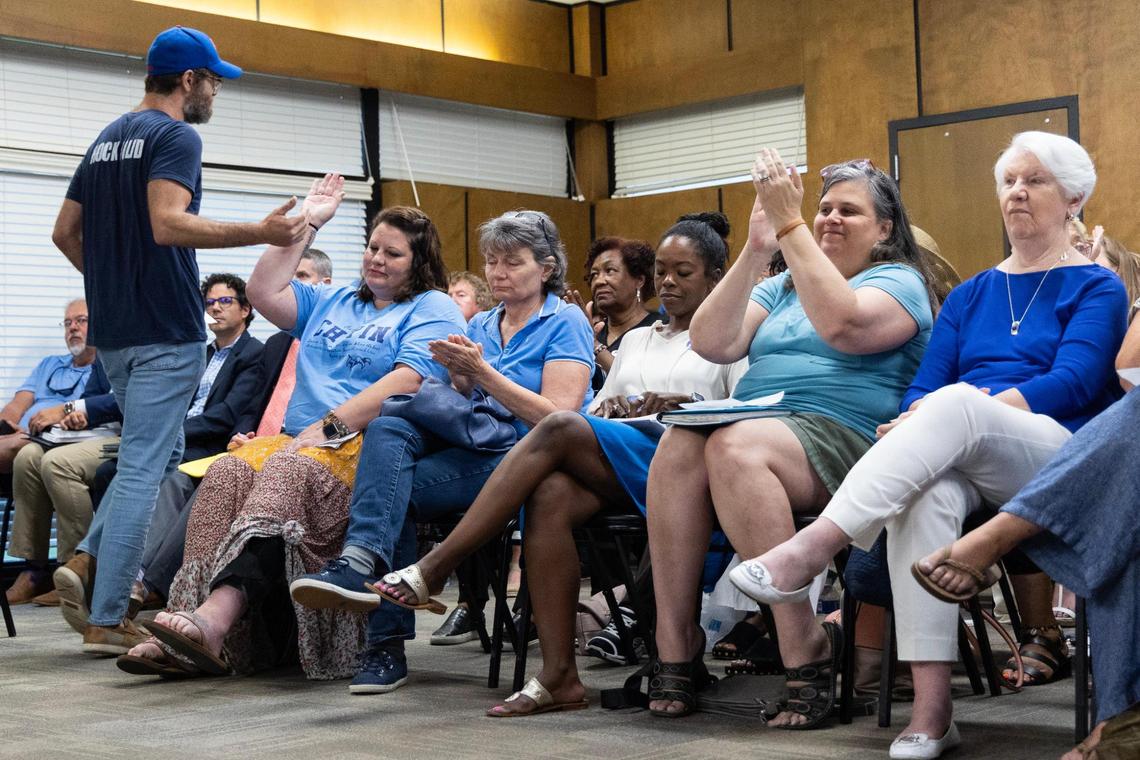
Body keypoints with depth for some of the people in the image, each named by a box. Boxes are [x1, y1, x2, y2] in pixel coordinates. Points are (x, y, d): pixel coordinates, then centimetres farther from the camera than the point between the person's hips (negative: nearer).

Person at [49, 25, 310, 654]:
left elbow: (64, 232, 18)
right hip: (165, 331, -9)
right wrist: (259, 233, -29)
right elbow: (167, 224, -25)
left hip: (113, 329, 9)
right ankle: (106, 620, -4)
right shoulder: (176, 136, -10)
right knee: (143, 468, -6)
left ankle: (89, 561, 11)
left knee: (161, 456, 22)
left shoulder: (106, 140, 17)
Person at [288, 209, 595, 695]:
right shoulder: (480, 326, 21)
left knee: (393, 488, -26)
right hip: (472, 447, 6)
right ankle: (364, 561, -38)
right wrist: (458, 376, -4)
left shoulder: (566, 323, 0)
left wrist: (482, 372, -14)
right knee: (387, 428, -27)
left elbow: (557, 416, -11)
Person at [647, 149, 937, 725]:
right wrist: (755, 252, 2)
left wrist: (789, 224, -13)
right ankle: (675, 650, -29)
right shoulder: (783, 285, 27)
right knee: (679, 445, -29)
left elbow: (841, 324, -16)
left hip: (841, 435, -5)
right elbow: (711, 343, 10)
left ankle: (806, 649, -33)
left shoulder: (899, 282, 8)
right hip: (756, 423, 5)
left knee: (735, 446, -36)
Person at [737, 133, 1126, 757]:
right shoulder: (970, 294, 25)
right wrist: (926, 421, -13)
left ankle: (809, 550, -45)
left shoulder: (1096, 288, 10)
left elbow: (1072, 384, -7)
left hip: (1059, 460, -3)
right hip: (963, 458, 3)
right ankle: (930, 707, -42)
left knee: (957, 406, -36)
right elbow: (920, 391, 13)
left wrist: (966, 408, -19)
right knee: (927, 488, -36)